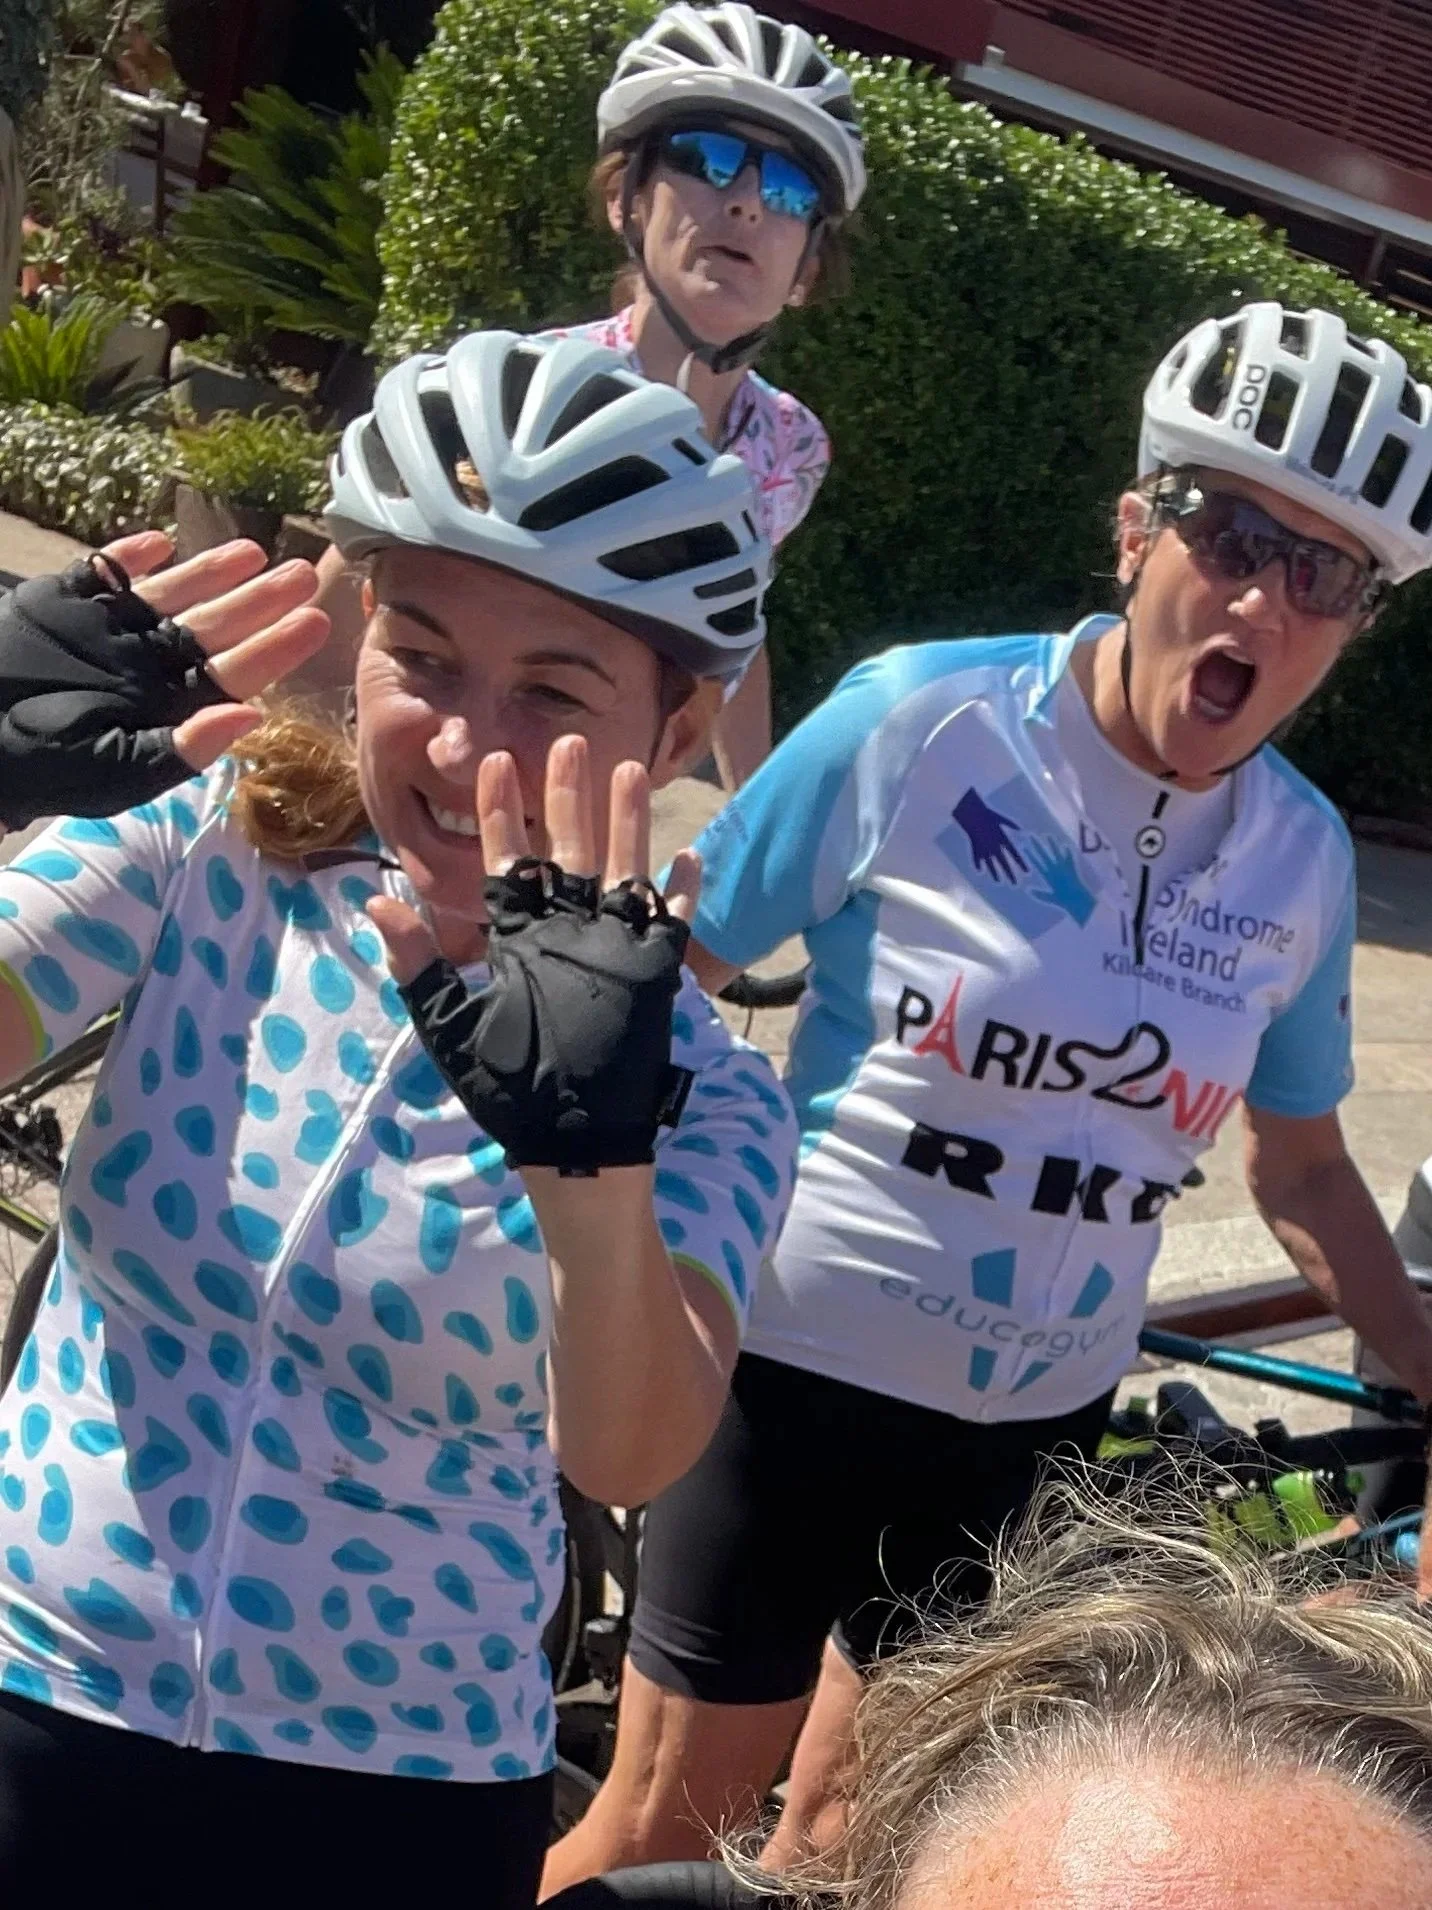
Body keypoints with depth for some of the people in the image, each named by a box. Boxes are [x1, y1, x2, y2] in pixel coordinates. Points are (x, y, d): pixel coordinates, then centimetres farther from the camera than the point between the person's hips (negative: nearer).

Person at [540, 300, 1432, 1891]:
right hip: (806, 1373, -3)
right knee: (672, 1819, 9)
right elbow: (664, 977, -10)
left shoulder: (1303, 858, -4)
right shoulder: (919, 720, -16)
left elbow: (1302, 1168, 9)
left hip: (1036, 1427, 4)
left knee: (850, 1832, 18)